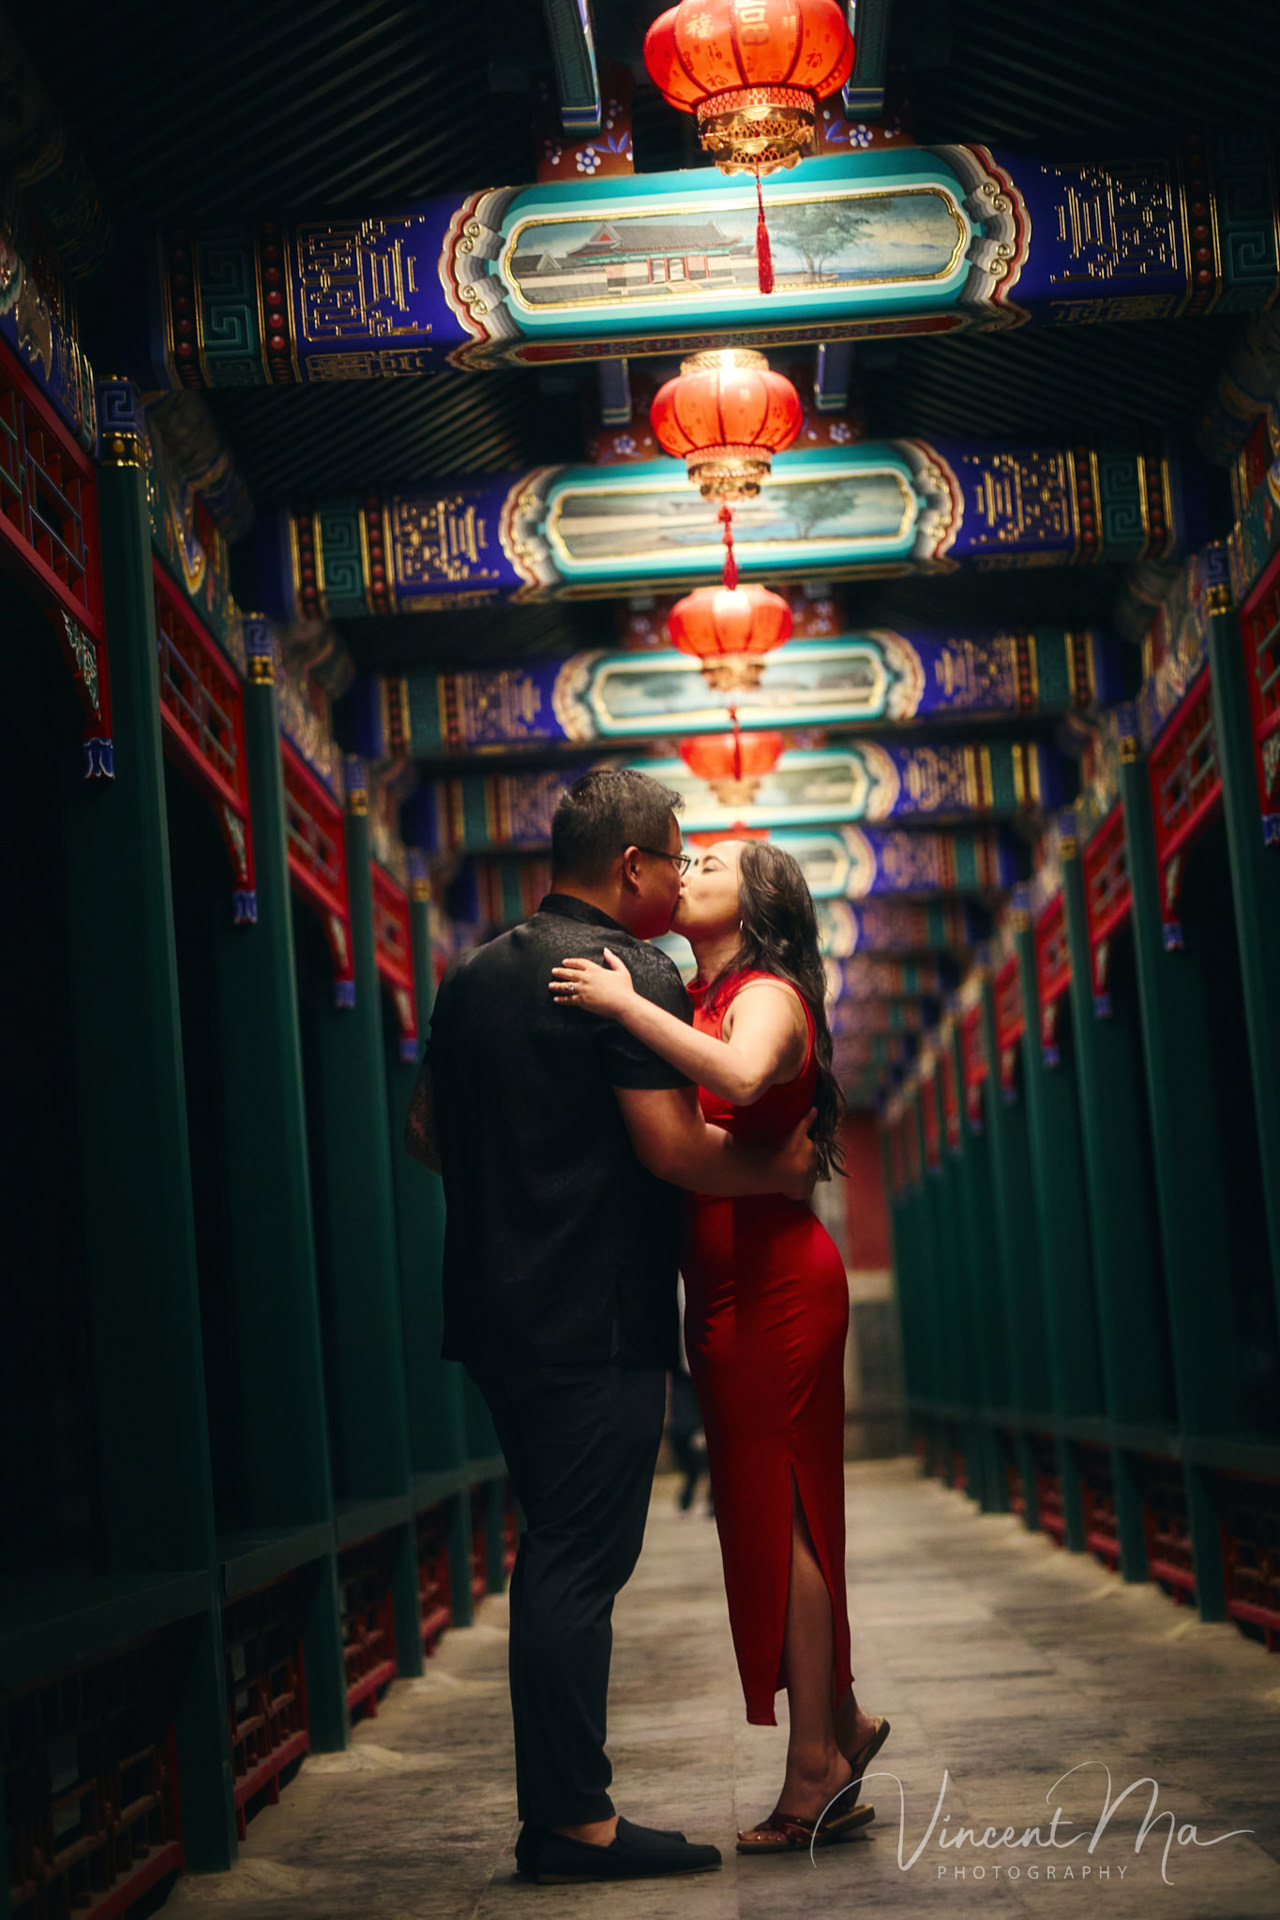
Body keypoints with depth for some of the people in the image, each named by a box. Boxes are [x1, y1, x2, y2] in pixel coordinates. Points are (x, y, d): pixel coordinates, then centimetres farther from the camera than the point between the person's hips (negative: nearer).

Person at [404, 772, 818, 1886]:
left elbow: (427, 1131, 22)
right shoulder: (635, 970, -10)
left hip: (500, 1311, 8)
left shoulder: (474, 976, 14)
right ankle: (575, 1821, -2)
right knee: (579, 1564, -6)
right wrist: (781, 1171, -2)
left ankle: (557, 1813, 16)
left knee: (557, 1555, 12)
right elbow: (673, 1146, -17)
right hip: (596, 1321, -8)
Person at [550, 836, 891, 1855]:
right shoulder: (704, 1000, 17)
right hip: (727, 1285, 8)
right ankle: (840, 1724, 24)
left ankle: (816, 1775, 3)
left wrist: (627, 1006, -26)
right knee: (767, 1510, 12)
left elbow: (742, 1079, -33)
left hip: (774, 1280, -8)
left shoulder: (766, 994, -9)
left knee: (776, 1511, -5)